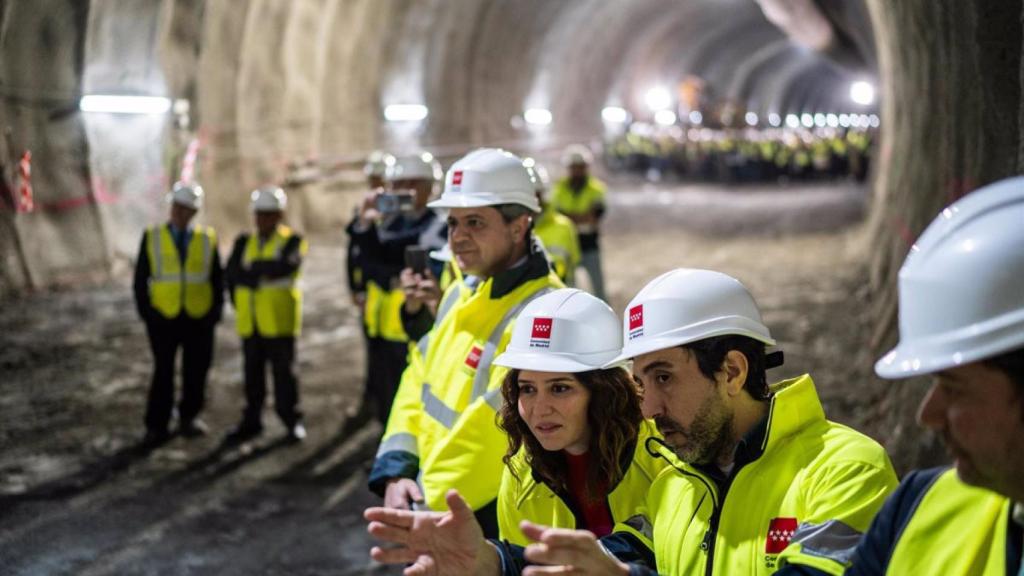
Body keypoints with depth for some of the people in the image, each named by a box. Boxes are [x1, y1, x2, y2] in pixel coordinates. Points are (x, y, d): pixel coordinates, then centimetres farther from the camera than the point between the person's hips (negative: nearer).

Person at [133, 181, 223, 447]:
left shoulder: (207, 239, 3)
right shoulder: (152, 237, 1)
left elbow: (217, 279, 6)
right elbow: (141, 278, 2)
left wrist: (216, 312, -1)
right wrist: (145, 311, -5)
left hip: (199, 319, 1)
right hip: (163, 318, -1)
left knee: (196, 371, 7)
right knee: (163, 372, 1)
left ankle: (189, 417, 24)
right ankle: (157, 426, 7)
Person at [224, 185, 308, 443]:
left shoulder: (292, 241, 0)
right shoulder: (245, 242, 12)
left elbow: (285, 266, -20)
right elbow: (233, 273, -2)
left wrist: (252, 267, -11)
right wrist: (263, 274, -13)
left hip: (279, 321, -4)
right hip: (250, 321, 4)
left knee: (284, 371, 1)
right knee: (253, 372, 7)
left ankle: (292, 421, 10)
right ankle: (251, 422, 14)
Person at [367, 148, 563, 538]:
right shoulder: (462, 294, 6)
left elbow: (488, 435, -26)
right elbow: (419, 381, 10)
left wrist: (430, 507, -17)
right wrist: (396, 473, -2)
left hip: (489, 526, -8)